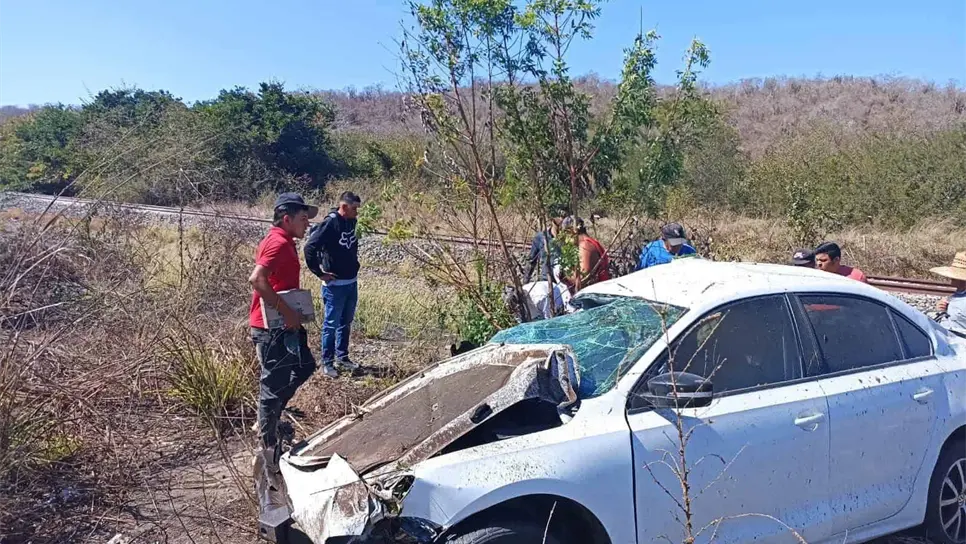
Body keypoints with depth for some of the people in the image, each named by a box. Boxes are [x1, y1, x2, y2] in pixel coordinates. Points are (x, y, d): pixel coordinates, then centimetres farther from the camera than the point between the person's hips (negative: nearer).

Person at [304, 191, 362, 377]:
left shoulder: (351, 222, 4)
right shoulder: (330, 224, -19)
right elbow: (310, 247, -22)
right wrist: (320, 273, -16)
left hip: (352, 283, 7)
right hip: (335, 285, -7)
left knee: (346, 323, 17)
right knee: (331, 324, 4)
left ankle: (342, 357, 31)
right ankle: (327, 363, 15)